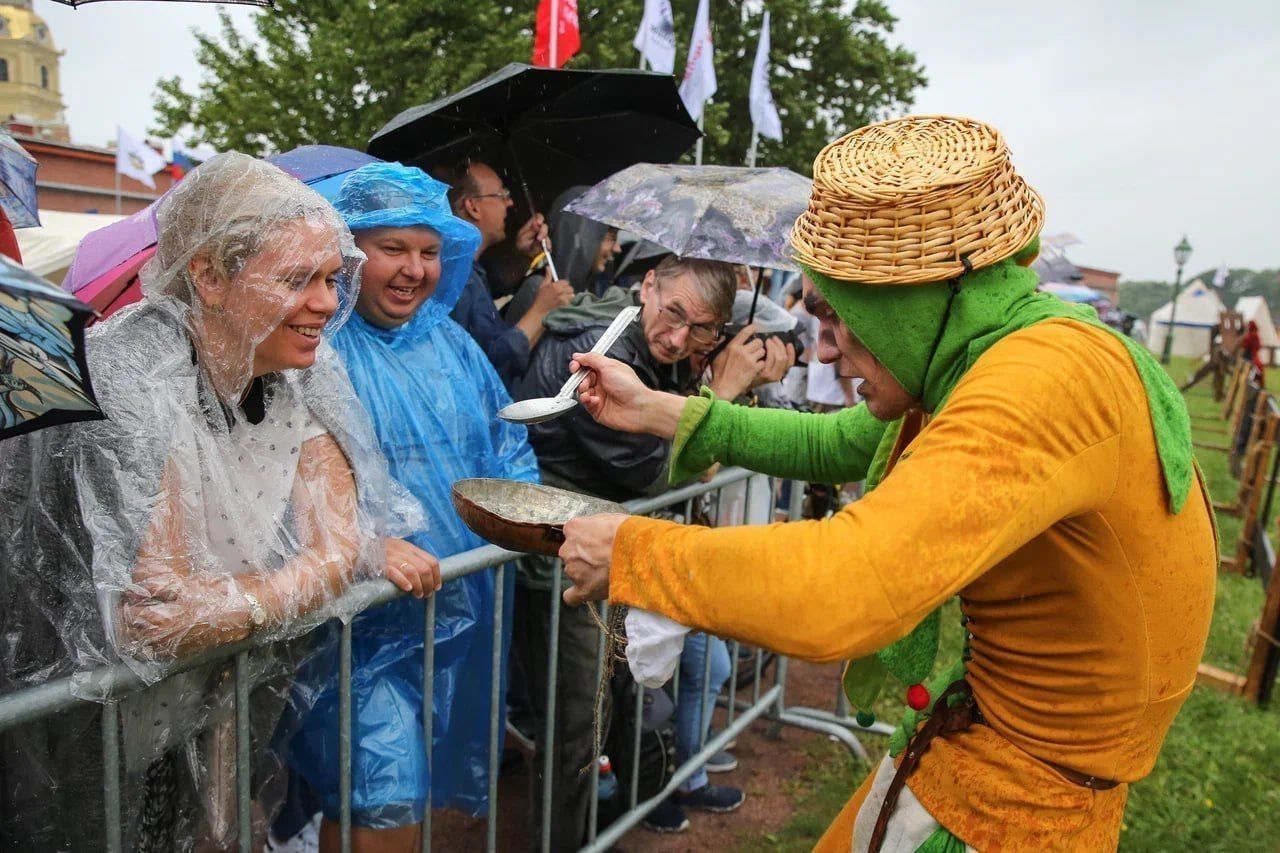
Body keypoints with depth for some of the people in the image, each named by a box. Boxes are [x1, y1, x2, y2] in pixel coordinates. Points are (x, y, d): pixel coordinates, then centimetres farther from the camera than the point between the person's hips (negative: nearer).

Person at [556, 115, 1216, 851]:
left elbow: (836, 593, -42)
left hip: (1020, 787, -8)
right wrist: (656, 411, 3)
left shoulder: (1047, 381, -33)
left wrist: (630, 550, -27)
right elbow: (834, 447, 7)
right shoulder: (978, 356, -3)